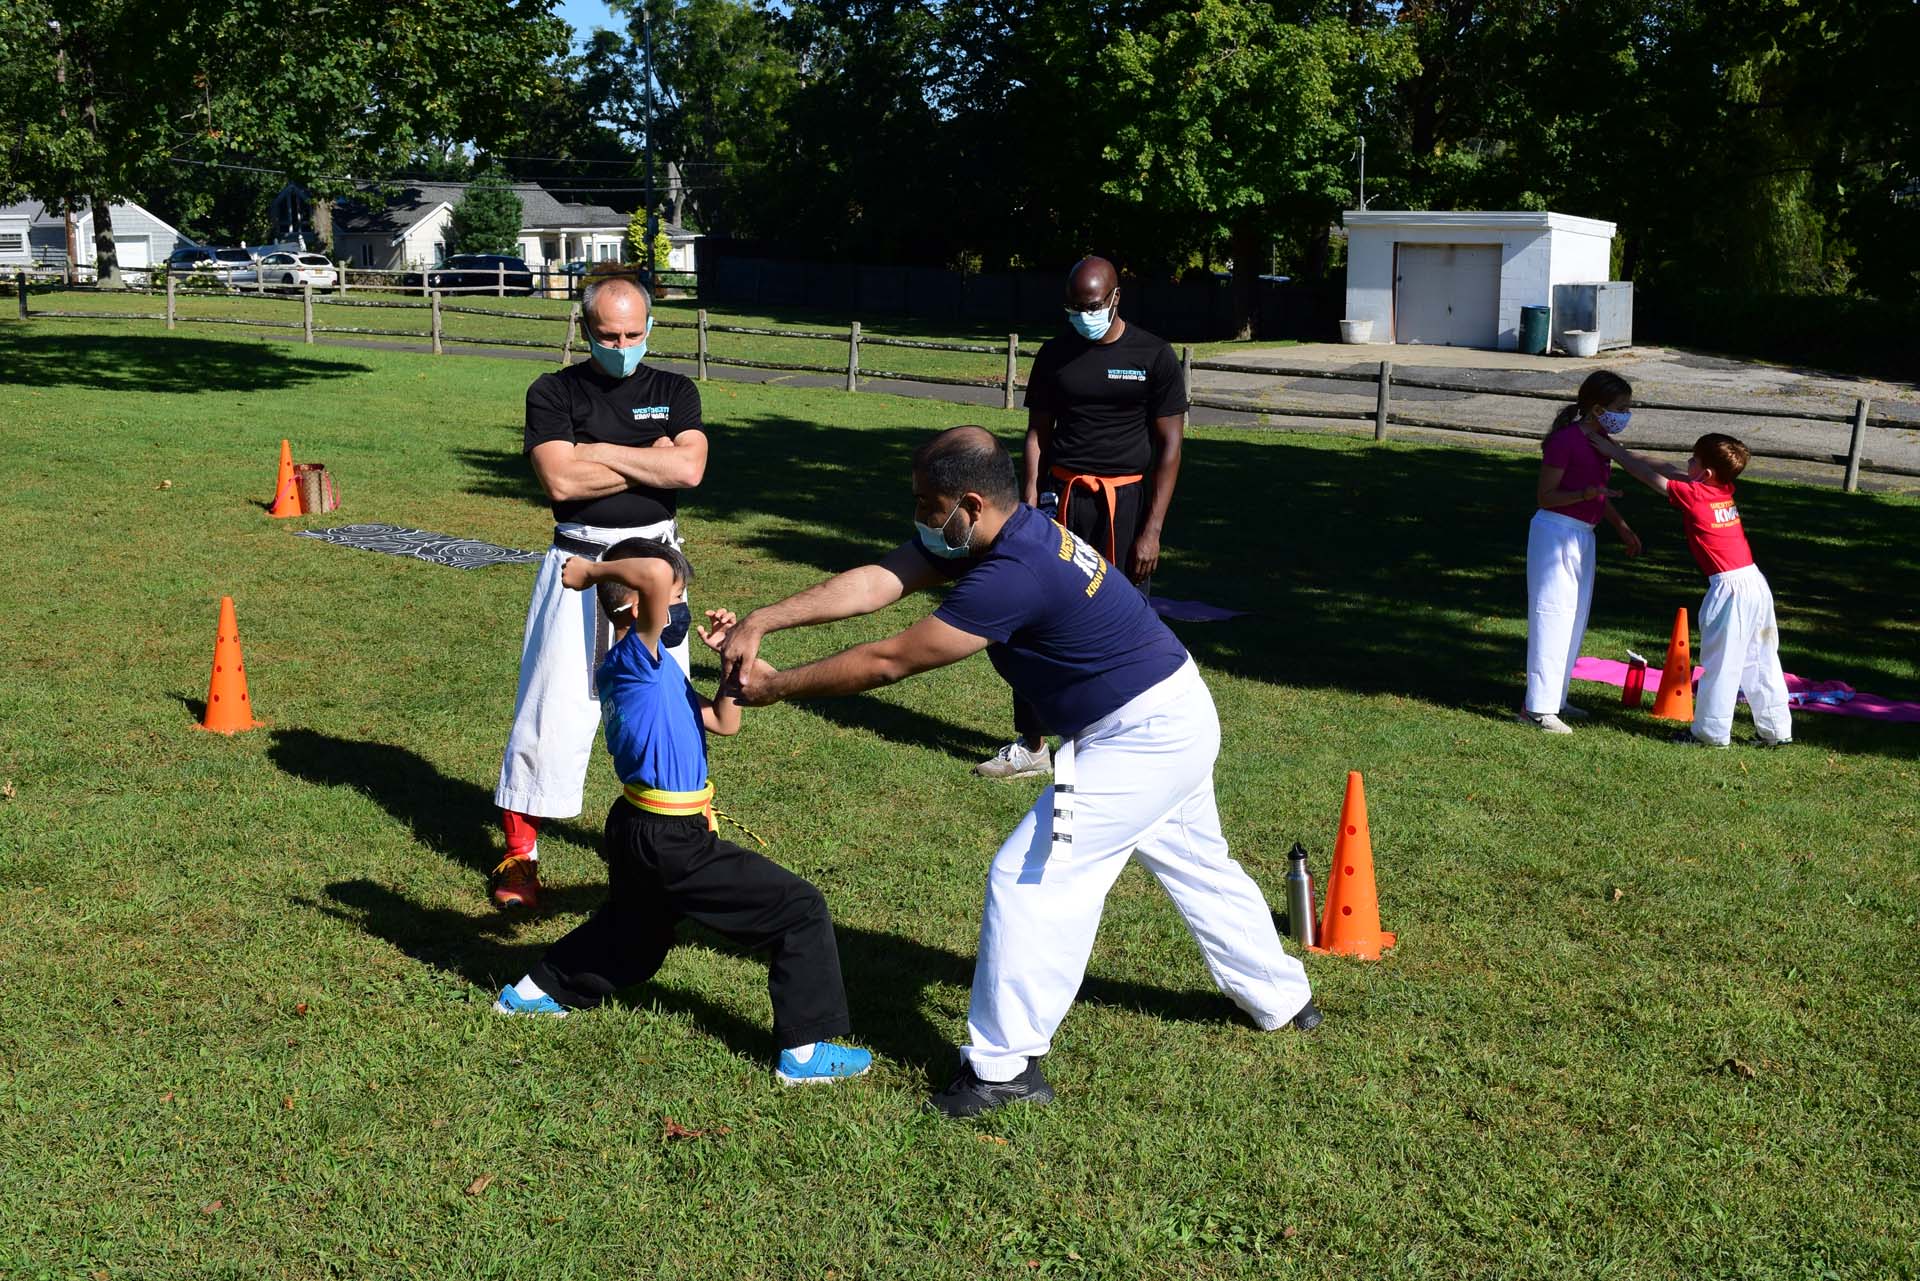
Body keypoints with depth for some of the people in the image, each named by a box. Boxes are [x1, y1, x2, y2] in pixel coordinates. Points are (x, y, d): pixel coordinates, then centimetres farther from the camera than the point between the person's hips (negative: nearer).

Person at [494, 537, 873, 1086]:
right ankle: (807, 1049, 0)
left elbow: (723, 722, 17)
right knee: (802, 909, -3)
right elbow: (657, 572, -37)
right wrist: (593, 569, -21)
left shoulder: (651, 666, 12)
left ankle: (535, 990, 44)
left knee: (632, 938, 34)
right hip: (672, 841, -10)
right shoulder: (636, 656, -18)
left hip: (636, 833, 10)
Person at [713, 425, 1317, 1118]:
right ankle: (1281, 999, 46)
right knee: (1196, 864, 27)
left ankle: (1005, 1064, -2)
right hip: (1179, 721, 11)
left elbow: (889, 661, -27)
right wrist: (763, 620, -18)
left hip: (1140, 738, -11)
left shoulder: (1013, 576, -31)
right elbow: (875, 582, -9)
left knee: (1032, 876, -10)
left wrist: (777, 686, -17)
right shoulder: (1006, 533, -3)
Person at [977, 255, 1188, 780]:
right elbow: (1037, 434, 11)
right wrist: (1030, 507, -1)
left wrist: (1152, 531, -7)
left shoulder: (1153, 356, -1)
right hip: (1062, 495, 2)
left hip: (1127, 500, -2)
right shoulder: (1057, 353, 7)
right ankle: (1031, 745, 8)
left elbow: (1169, 447, -1)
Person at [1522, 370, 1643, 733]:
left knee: (1576, 617, 13)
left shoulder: (1601, 442, 9)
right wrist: (1585, 495, -31)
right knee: (1553, 615, -7)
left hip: (1583, 535, 9)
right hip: (1556, 532, -9)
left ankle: (1555, 698, 23)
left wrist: (1622, 528, 22)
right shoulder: (1565, 441, -18)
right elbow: (1544, 496, -17)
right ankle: (1538, 706, -2)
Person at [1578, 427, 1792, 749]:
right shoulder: (1725, 490, 11)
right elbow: (1667, 470, 18)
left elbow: (1649, 476, 0)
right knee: (1761, 661, 15)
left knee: (1720, 664, 1)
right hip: (1756, 583, 8)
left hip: (1729, 587, -8)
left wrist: (1614, 451, 11)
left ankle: (1711, 732, 8)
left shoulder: (1692, 495, -11)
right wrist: (1620, 450, 20)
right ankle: (1777, 730, 22)